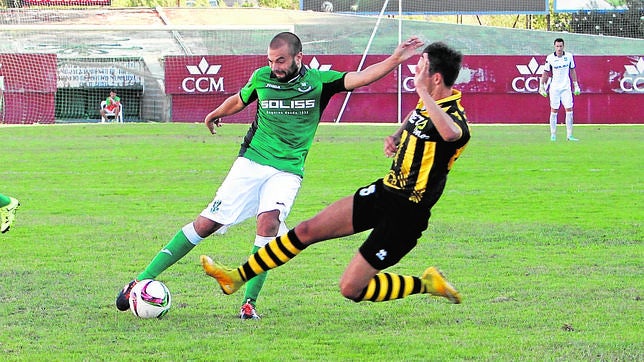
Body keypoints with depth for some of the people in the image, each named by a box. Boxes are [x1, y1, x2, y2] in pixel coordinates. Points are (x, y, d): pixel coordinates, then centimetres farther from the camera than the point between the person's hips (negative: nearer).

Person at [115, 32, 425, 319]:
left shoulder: (319, 81, -3)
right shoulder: (262, 77, 1)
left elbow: (361, 77, -12)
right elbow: (238, 101, 22)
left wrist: (396, 59, -26)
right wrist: (216, 114, 40)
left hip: (288, 171, -1)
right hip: (251, 162, 1)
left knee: (269, 221, -28)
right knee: (206, 224, -6)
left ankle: (249, 302, -20)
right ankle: (142, 281, 0)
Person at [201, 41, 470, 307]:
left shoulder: (454, 117, -25)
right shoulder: (427, 104, 4)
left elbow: (451, 133, -53)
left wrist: (422, 91, -47)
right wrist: (396, 136, 11)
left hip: (405, 215, -9)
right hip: (384, 191, 9)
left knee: (351, 289, -7)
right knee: (307, 230, 6)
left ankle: (426, 284, 12)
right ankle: (237, 277, 19)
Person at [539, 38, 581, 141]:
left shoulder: (569, 56, 1)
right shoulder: (550, 58, -5)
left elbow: (572, 71, 12)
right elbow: (545, 73, 3)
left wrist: (576, 85, 12)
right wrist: (541, 86, 1)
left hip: (566, 88, 2)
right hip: (554, 88, -2)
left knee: (569, 110, -5)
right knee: (554, 111, 1)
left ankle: (569, 135, -3)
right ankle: (553, 135, 8)